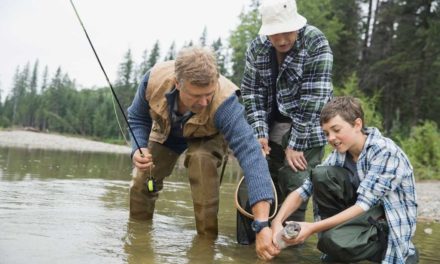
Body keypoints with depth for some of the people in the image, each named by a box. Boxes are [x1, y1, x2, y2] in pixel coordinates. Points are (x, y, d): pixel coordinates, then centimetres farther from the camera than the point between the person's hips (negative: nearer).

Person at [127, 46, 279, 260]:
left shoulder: (224, 101, -45)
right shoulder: (155, 78, -36)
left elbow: (250, 154, -53)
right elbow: (137, 118, -14)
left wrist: (262, 224, -61)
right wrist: (139, 148, -35)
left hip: (207, 137, -3)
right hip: (165, 133, 3)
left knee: (202, 159, -33)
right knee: (140, 180, -2)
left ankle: (206, 235, -17)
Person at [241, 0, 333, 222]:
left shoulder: (315, 43, -17)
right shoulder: (256, 48, -3)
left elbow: (313, 98, -21)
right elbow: (251, 92, 0)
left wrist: (296, 144, -21)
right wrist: (260, 134, -11)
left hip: (305, 131, -4)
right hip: (272, 129, 5)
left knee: (294, 191, -10)